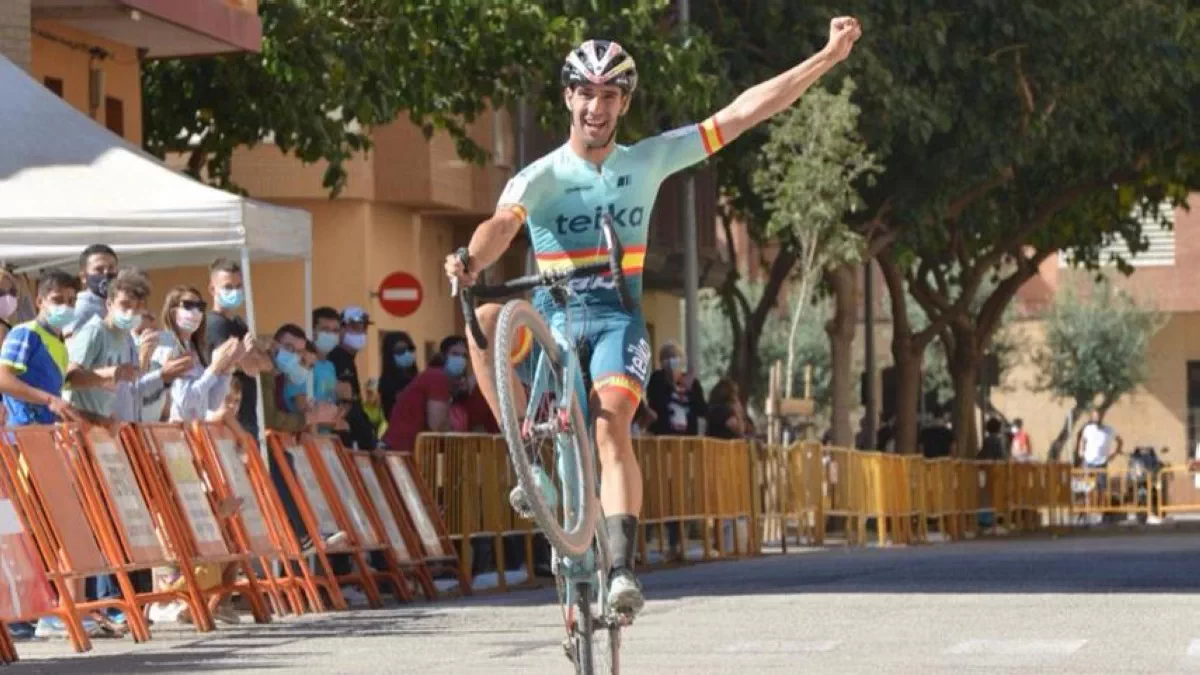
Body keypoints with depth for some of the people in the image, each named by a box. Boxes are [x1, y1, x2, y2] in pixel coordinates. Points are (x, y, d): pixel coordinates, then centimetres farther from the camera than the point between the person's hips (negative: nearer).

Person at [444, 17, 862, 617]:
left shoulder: (648, 161, 5)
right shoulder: (540, 178, -2)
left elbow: (742, 113, 4)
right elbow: (503, 223, -23)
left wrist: (829, 56, 1)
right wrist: (471, 263, -47)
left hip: (618, 320, 0)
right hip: (552, 319, 0)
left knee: (612, 428, -26)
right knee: (485, 320, -32)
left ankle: (622, 570, -32)